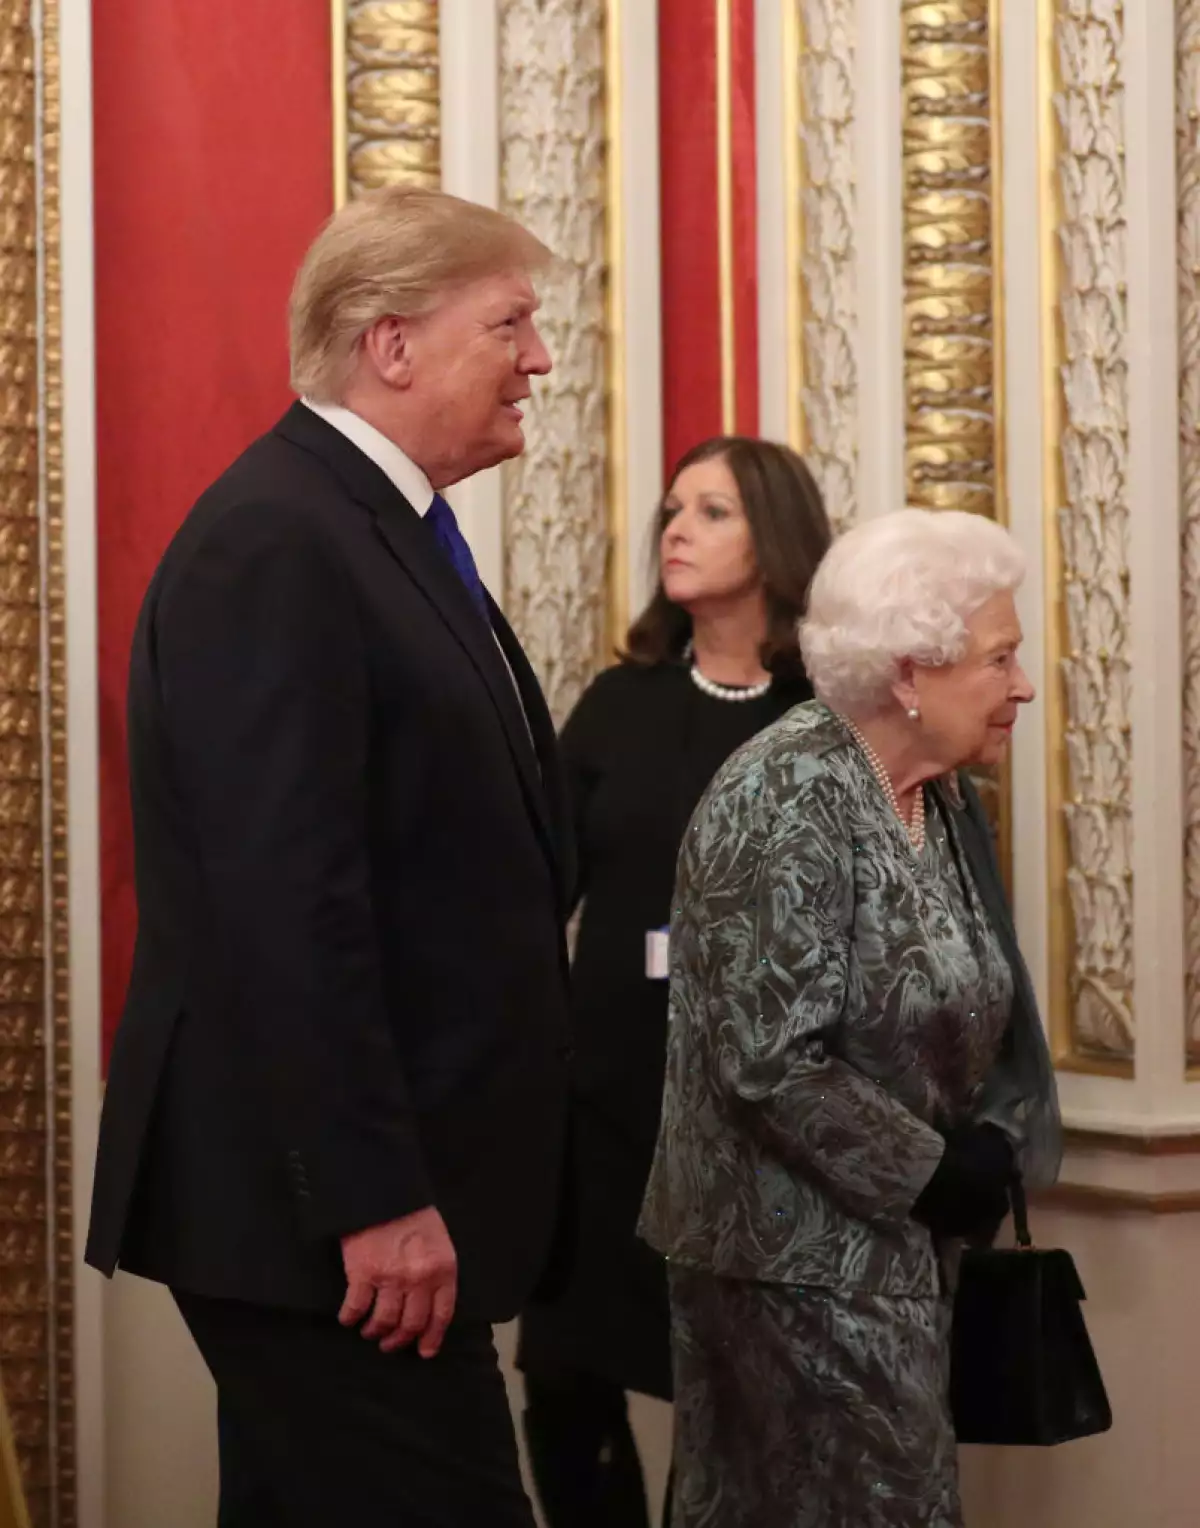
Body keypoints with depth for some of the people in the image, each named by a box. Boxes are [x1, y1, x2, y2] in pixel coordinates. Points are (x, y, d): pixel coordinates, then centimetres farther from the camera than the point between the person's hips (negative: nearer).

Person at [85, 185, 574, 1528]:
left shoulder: (387, 532, 15)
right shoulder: (276, 544, -16)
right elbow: (286, 903, -23)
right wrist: (376, 1199, -23)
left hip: (396, 1181, 10)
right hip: (319, 1207, -10)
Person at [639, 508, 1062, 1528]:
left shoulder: (943, 798, 6)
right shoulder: (790, 803, -20)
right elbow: (772, 1064, -24)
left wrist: (988, 1152, -2)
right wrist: (933, 1174, -15)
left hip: (897, 1243, 8)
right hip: (803, 1254, -8)